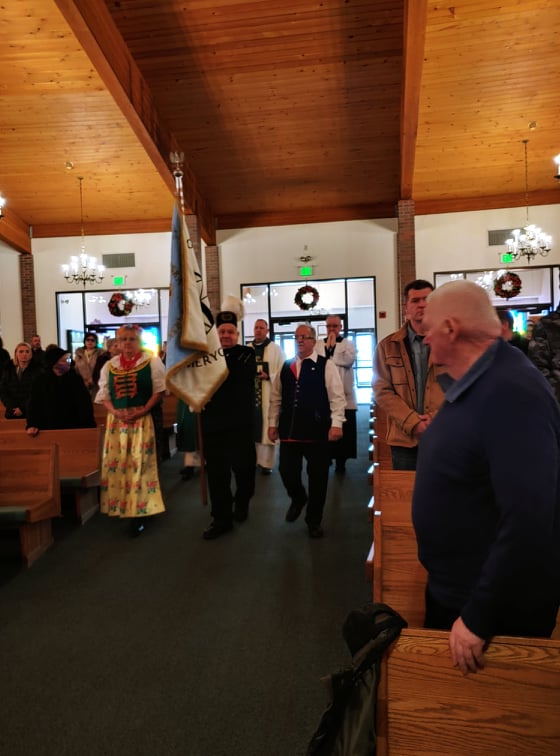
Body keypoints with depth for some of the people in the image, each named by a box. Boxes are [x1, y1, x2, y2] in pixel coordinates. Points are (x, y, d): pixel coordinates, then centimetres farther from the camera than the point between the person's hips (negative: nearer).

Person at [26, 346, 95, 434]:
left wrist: (89, 426, -13)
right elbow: (34, 405, 2)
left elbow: (85, 404, -2)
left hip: (74, 429, 0)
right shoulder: (40, 380, 1)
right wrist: (31, 425, -11)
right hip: (49, 429, 0)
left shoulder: (75, 378, 1)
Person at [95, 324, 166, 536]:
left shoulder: (152, 362, 0)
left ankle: (140, 511, 4)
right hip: (116, 420, 4)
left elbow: (159, 390, -4)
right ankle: (120, 506, 20)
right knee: (116, 463, 5)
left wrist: (142, 410, -15)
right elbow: (104, 394, 9)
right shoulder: (109, 365, 10)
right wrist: (115, 412, -9)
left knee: (140, 464, -3)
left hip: (143, 419, -4)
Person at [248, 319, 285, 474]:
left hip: (268, 394, -3)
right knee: (252, 427, 8)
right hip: (250, 393, 3)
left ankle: (266, 462, 5)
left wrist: (268, 376, -17)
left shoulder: (276, 349, 1)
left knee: (267, 428, -2)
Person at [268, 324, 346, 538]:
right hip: (290, 430, 3)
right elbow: (276, 398, 14)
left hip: (317, 431, -3)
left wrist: (336, 424, -13)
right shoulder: (285, 367, 11)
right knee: (287, 471, 3)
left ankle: (314, 520, 25)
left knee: (317, 477, 5)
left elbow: (337, 397, -6)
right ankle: (298, 498, 37)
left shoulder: (326, 366, -2)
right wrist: (273, 423, 11)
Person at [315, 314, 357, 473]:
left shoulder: (348, 344, 9)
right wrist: (327, 346, -8)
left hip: (344, 395, 0)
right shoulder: (318, 345, 12)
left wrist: (332, 347, -5)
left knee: (343, 431, 3)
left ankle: (341, 462, 14)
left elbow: (349, 360, -11)